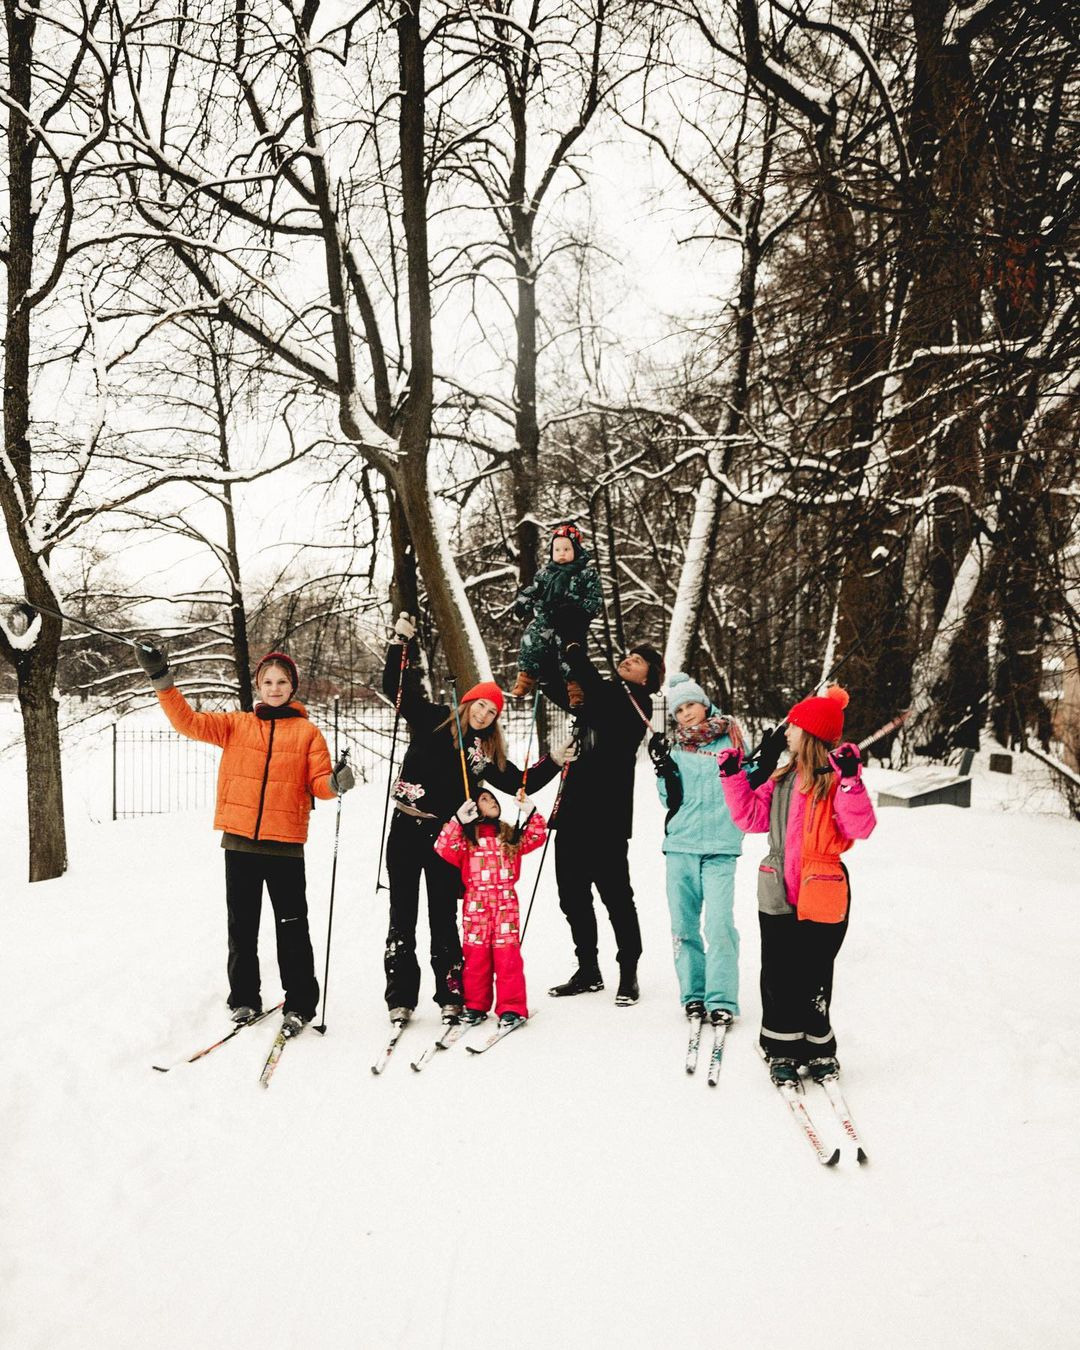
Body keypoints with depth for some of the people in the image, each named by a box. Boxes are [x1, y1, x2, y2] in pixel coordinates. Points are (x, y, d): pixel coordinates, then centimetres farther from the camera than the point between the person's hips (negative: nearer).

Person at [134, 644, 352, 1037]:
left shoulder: (307, 732, 4)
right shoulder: (236, 725, 9)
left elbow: (318, 783, 1)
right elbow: (189, 722, -1)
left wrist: (336, 783, -22)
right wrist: (161, 679, -11)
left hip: (285, 843, -2)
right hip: (240, 841, 2)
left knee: (291, 927, 3)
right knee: (242, 925, 11)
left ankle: (300, 1004, 13)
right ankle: (244, 998, 25)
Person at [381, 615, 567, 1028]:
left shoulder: (487, 752, 9)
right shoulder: (433, 720, 2)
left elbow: (519, 783, 13)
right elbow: (395, 686, -2)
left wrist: (553, 762, 5)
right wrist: (403, 643, -9)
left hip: (446, 838, 2)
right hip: (407, 830, -2)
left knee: (444, 918, 7)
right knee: (402, 916, 3)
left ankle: (451, 996, 14)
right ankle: (400, 998, 10)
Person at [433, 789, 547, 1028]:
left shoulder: (510, 836, 16)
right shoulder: (466, 838, 6)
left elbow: (537, 836, 10)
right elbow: (444, 849, -9)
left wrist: (530, 811, 0)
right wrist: (458, 820, -14)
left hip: (506, 904, 1)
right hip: (476, 906, -1)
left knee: (507, 955, -4)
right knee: (475, 956, 3)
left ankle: (511, 1008, 1)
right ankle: (475, 1006, 15)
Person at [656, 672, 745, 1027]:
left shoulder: (730, 739, 6)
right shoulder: (673, 747, 10)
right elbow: (670, 798, 6)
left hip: (721, 845, -2)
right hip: (680, 844, 2)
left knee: (720, 923, -10)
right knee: (683, 923, 6)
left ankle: (722, 1000, -2)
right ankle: (693, 994, 18)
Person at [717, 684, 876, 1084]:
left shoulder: (836, 779, -10)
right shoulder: (783, 777, 11)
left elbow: (861, 828, -20)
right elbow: (752, 817, 13)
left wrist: (850, 781, -30)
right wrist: (733, 776, 7)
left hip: (820, 896, -6)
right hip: (778, 893, 6)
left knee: (811, 978, 1)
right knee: (778, 976, 12)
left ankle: (818, 1049, 21)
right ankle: (782, 1049, 26)